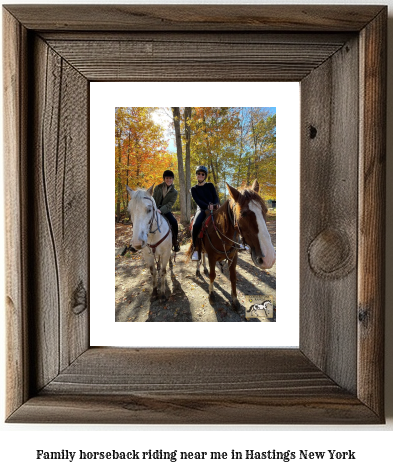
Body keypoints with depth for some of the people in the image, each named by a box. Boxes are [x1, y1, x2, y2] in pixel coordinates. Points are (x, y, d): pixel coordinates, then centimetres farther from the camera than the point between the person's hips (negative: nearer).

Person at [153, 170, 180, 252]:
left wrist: (161, 210, -29)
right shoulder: (158, 187, 5)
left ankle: (175, 243, -12)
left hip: (165, 211, -2)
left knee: (174, 222, -27)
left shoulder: (174, 192, -1)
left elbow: (169, 204, -13)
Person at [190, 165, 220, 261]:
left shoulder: (210, 186, 15)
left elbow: (216, 197, 5)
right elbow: (197, 201, -4)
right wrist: (207, 206, -23)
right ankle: (195, 249, -22)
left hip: (213, 209, 2)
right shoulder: (194, 189, 11)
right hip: (202, 209, -2)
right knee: (196, 225, -32)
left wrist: (216, 205, -19)